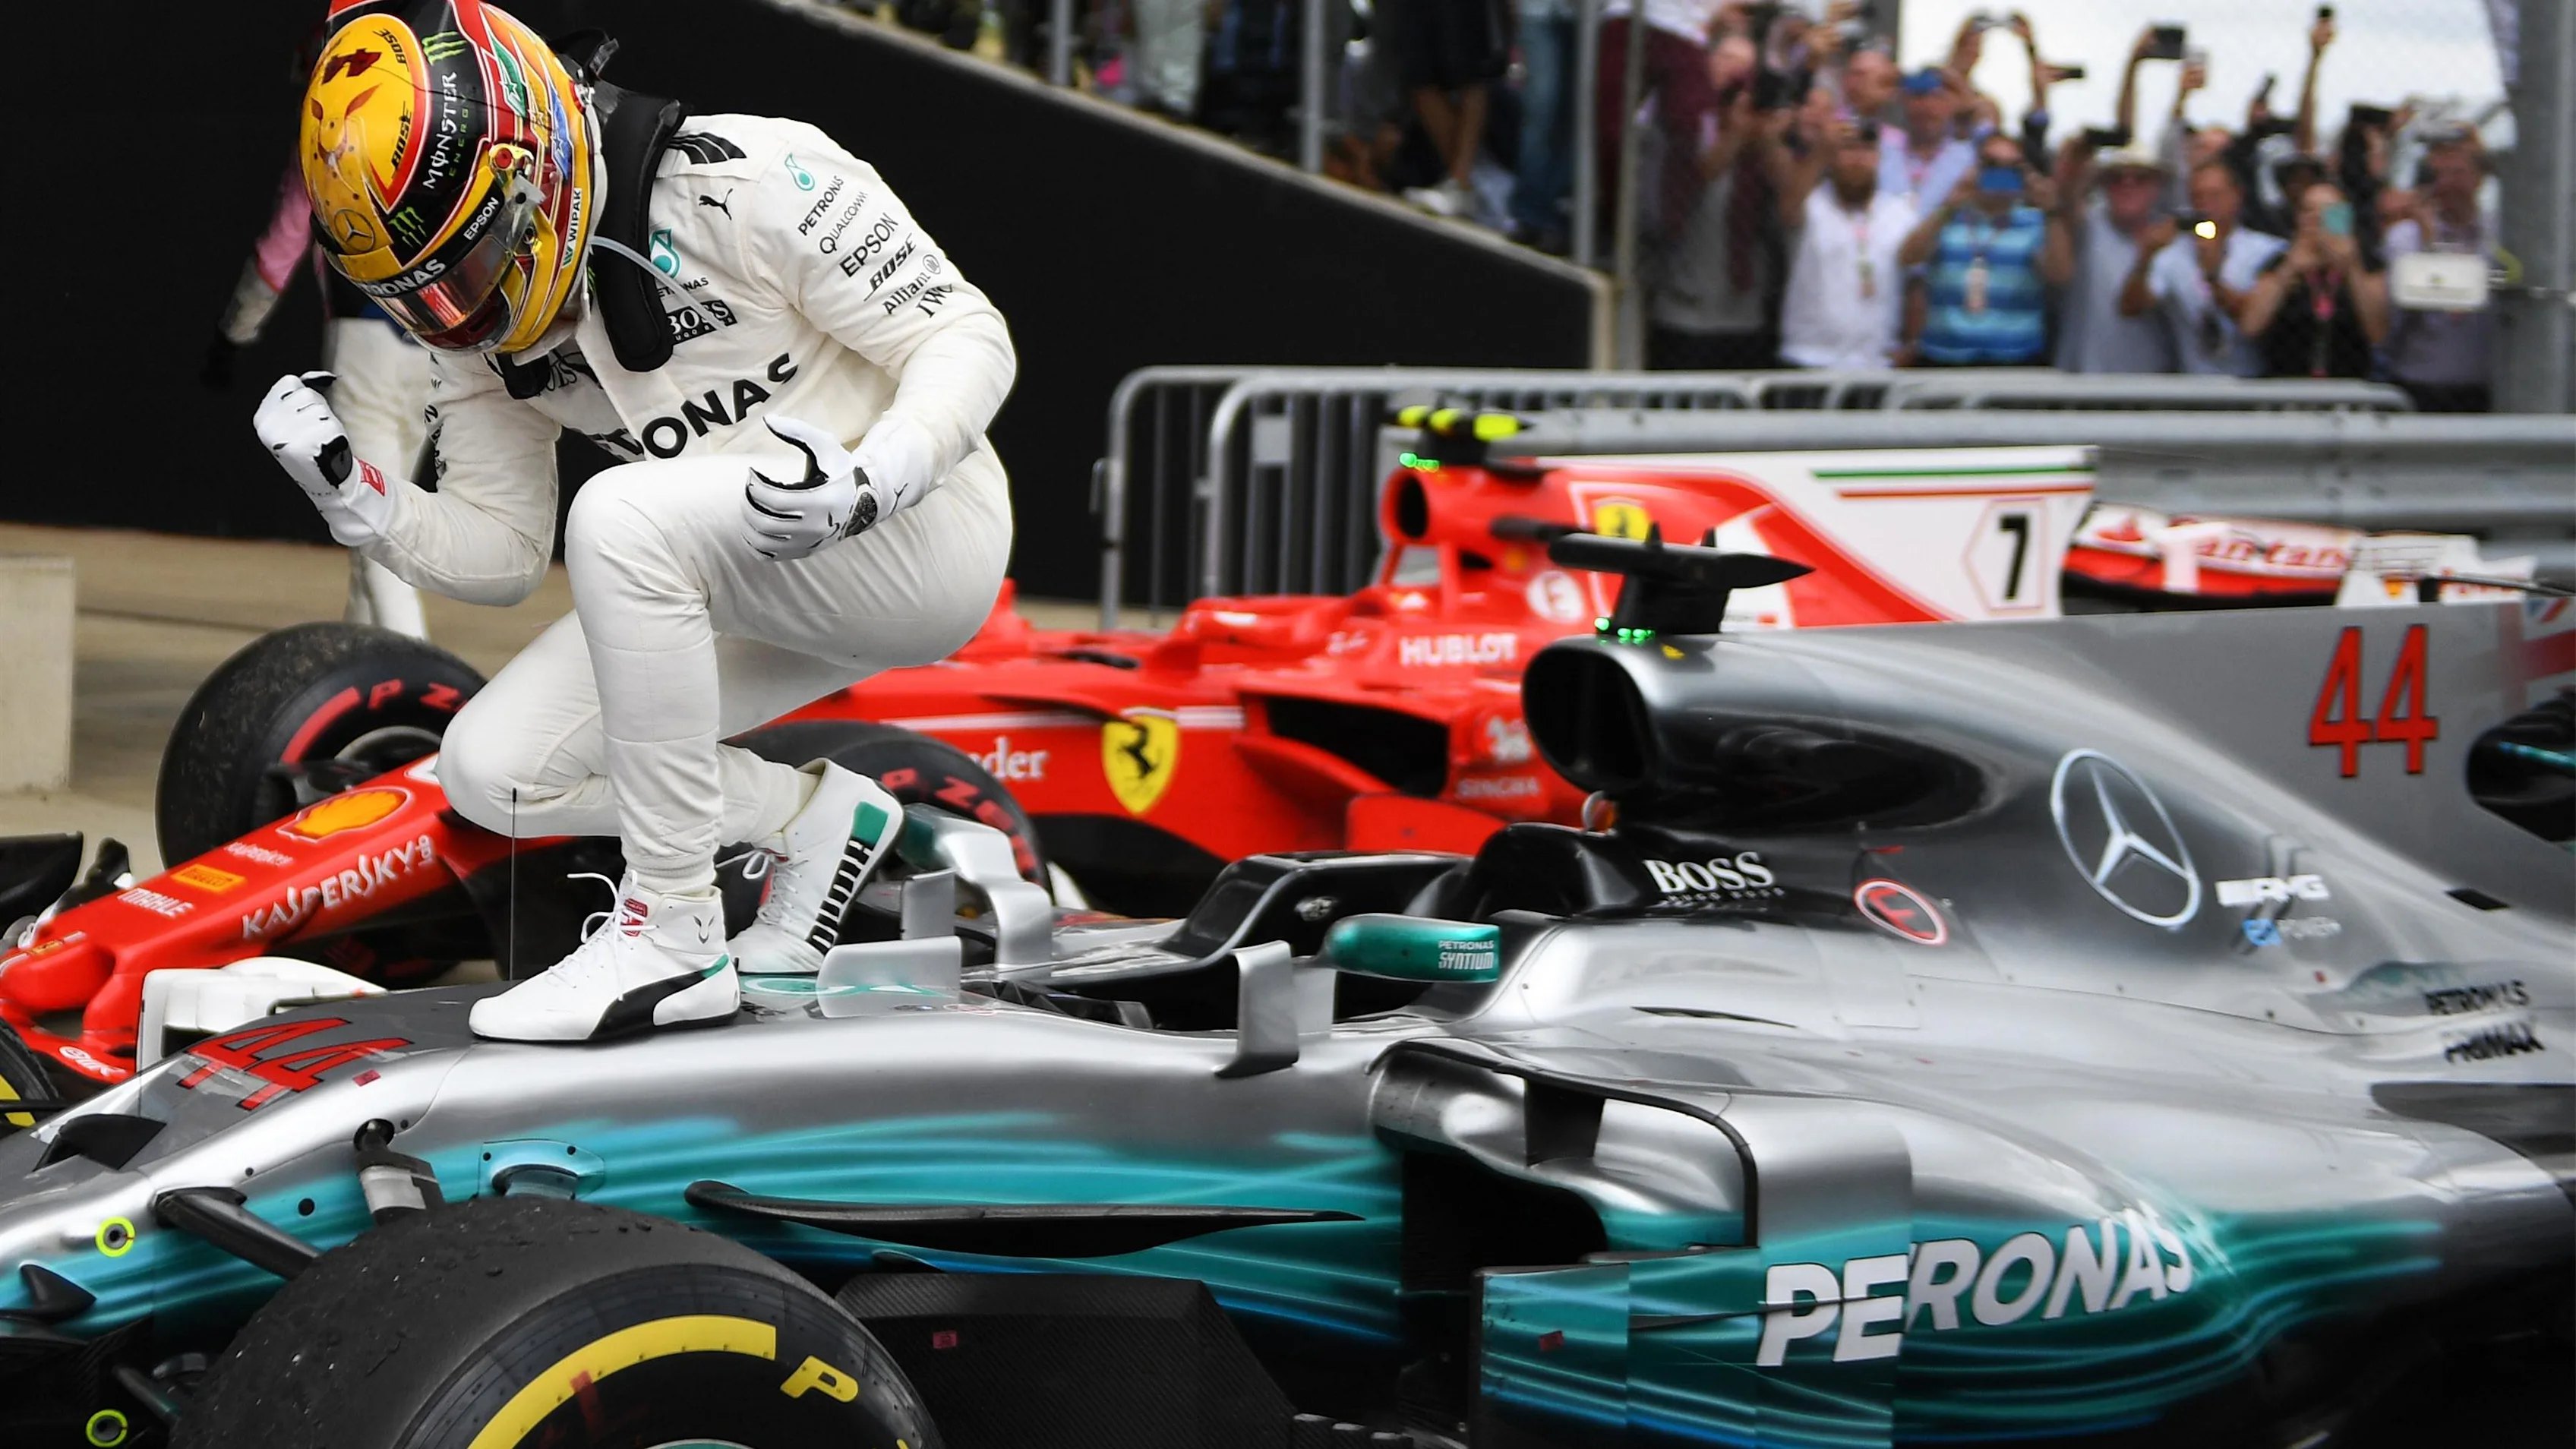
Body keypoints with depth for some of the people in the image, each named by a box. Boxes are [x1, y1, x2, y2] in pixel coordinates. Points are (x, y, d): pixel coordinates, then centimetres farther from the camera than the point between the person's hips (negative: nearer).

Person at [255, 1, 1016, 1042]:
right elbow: (500, 556, 7)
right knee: (491, 771, -7)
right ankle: (810, 821, 11)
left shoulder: (748, 179, -21)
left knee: (623, 516, -33)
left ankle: (675, 937, -23)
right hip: (761, 596, 8)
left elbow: (969, 339, -17)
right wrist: (354, 497, -11)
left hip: (923, 530, -8)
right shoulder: (483, 340, 1)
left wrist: (867, 483, -34)